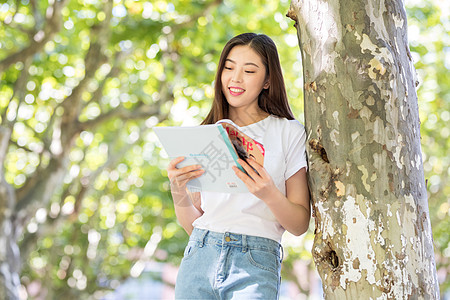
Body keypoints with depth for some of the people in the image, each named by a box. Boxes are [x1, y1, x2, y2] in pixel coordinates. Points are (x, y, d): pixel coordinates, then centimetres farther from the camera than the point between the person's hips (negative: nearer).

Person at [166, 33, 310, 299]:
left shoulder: (289, 132, 5)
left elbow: (300, 224, 2)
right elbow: (192, 224, 13)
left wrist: (269, 195, -17)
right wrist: (178, 191, -7)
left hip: (255, 265, -3)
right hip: (200, 258, 3)